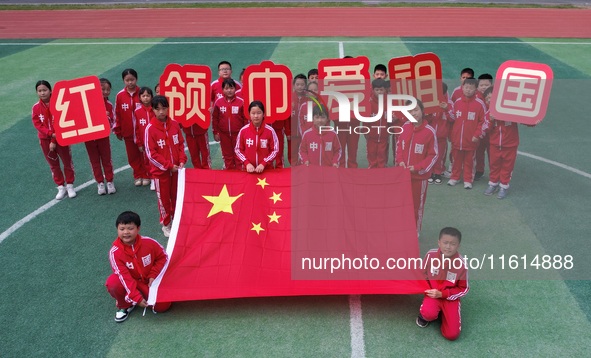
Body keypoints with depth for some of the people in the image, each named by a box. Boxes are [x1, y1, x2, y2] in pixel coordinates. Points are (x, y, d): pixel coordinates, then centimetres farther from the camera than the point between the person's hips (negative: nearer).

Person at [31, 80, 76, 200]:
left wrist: (54, 141, -16)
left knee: (67, 161, 6)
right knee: (53, 164, 10)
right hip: (45, 139, 2)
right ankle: (61, 187, 21)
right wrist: (51, 134, -22)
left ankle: (70, 185, 19)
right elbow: (37, 124, -8)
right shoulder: (36, 108, -5)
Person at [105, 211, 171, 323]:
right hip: (128, 282, -1)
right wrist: (137, 298, -28)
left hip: (149, 281, 1)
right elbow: (124, 277, -25)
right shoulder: (115, 252, -24)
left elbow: (163, 257, -2)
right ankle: (125, 305, -2)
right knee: (113, 283, -33)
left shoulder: (149, 242, -20)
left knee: (163, 306, -17)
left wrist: (153, 275, -11)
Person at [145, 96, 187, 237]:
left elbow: (181, 144, 6)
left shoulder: (174, 124, -4)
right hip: (160, 170, -3)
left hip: (176, 168, 3)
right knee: (164, 198, 10)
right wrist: (168, 166, -16)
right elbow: (151, 153, -14)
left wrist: (182, 160, -8)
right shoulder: (150, 129, -14)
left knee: (176, 196, 17)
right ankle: (166, 224, 27)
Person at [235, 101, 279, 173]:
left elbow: (275, 150, -5)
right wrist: (247, 163, -10)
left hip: (266, 169, -1)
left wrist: (263, 164, -13)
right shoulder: (243, 130, -5)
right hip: (249, 169, 1)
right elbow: (238, 149, 2)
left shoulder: (270, 130, -8)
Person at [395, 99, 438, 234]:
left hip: (419, 175, -4)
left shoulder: (429, 131, -16)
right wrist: (400, 161, -7)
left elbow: (433, 155, -10)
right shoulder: (405, 126, -3)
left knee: (417, 205, 11)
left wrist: (417, 167, -17)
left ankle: (415, 232, 27)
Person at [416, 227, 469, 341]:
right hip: (432, 293, 0)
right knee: (428, 313, -34)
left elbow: (464, 289, -8)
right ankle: (425, 315, 5)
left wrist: (442, 294, -18)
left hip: (450, 297, 0)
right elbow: (422, 274, 5)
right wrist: (426, 289, -7)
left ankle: (444, 313, 19)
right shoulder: (430, 255, -15)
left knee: (452, 335, -12)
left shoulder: (461, 264, -19)